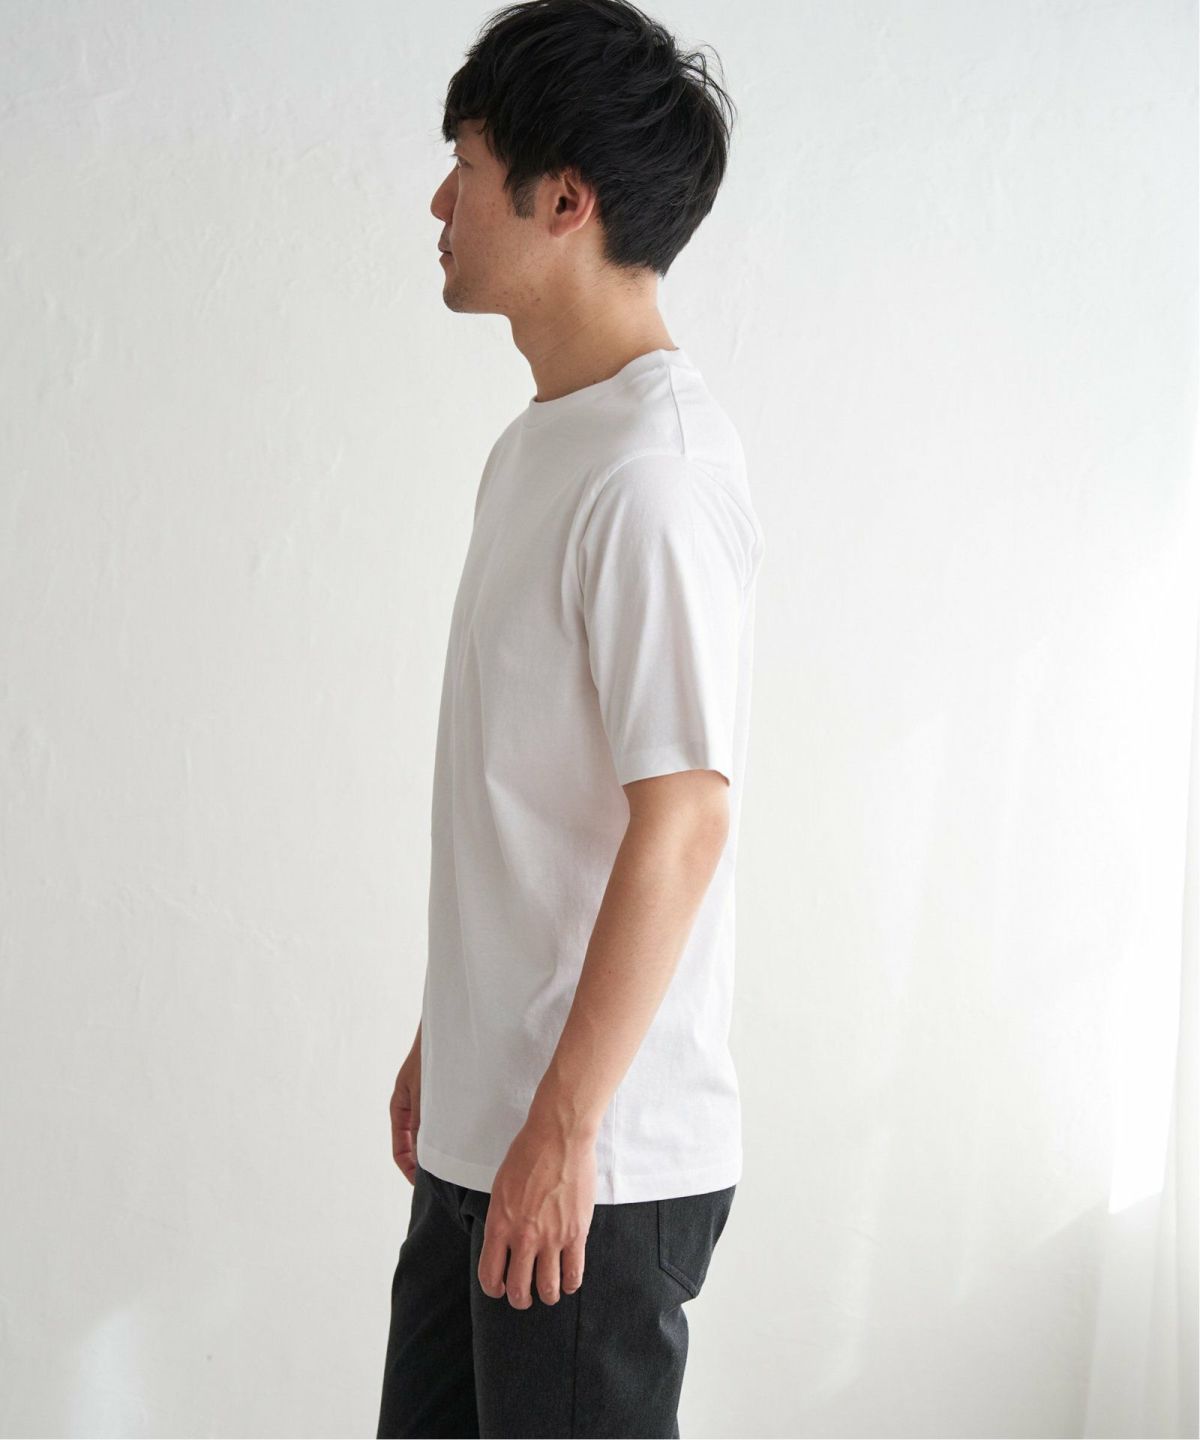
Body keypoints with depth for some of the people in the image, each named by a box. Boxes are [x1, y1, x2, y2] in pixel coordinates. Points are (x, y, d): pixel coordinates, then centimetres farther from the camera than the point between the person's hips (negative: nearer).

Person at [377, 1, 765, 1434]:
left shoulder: (655, 470, -19)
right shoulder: (538, 446, 12)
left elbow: (682, 820, -23)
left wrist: (563, 1126, -21)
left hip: (601, 1164, -9)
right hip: (483, 1129, 9)